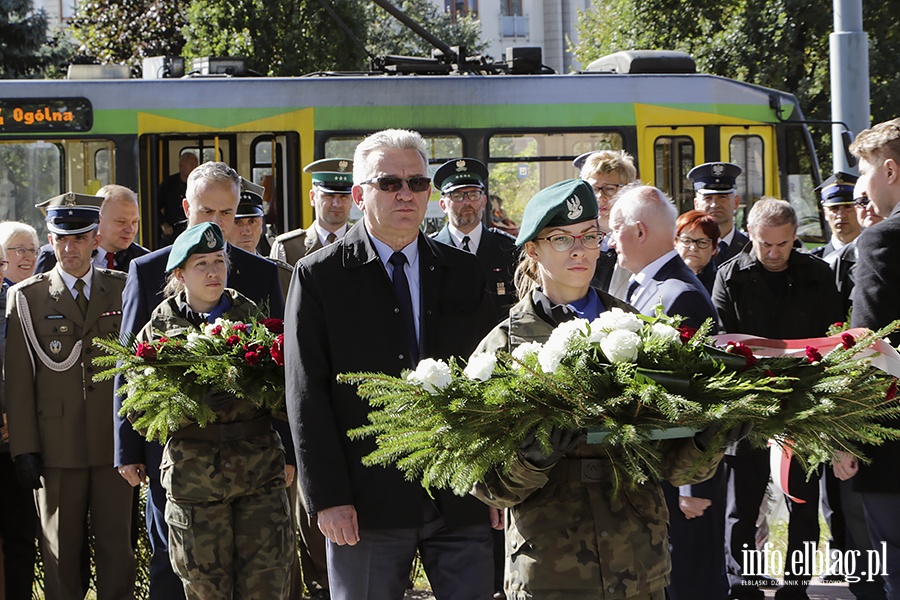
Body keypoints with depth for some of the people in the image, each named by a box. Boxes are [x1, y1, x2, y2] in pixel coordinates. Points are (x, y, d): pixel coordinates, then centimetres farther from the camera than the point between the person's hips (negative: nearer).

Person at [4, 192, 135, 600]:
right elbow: (17, 380, 1)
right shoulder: (25, 298, 4)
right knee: (60, 551, 4)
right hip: (57, 443, -1)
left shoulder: (123, 290, 8)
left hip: (114, 440, 1)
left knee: (116, 544, 4)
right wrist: (24, 448, -6)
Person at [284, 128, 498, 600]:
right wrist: (327, 498, -9)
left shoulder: (464, 274, 11)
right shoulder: (318, 277, 1)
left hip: (463, 502, 3)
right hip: (367, 503, -3)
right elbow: (306, 397, -3)